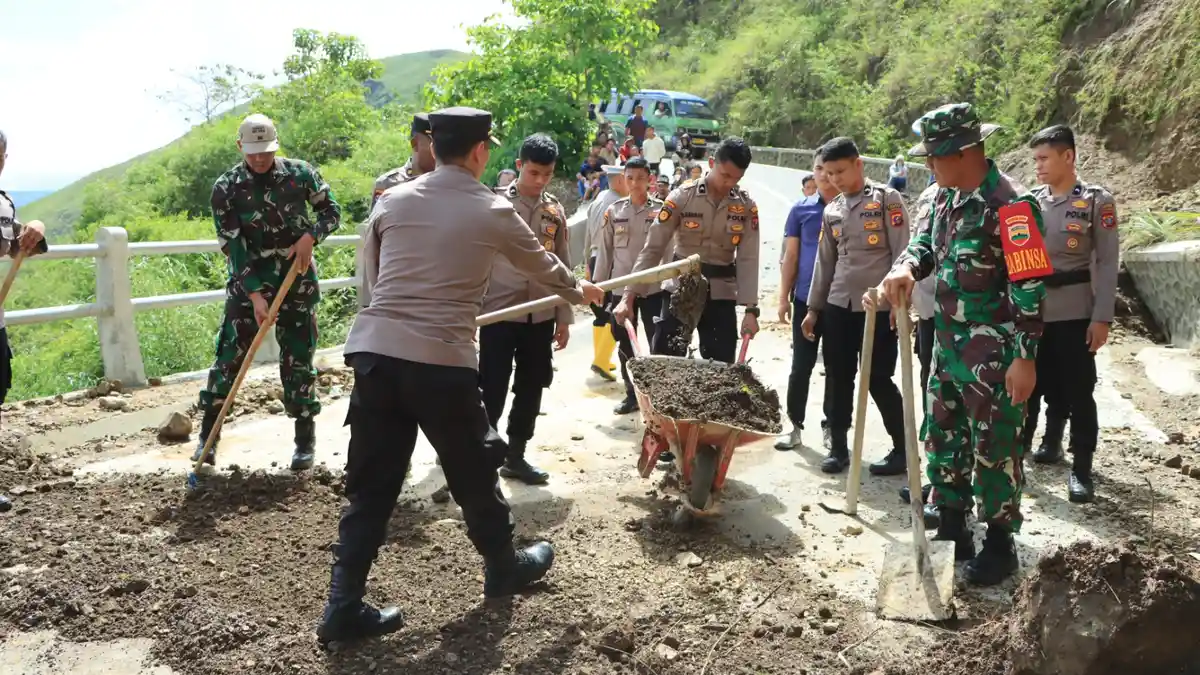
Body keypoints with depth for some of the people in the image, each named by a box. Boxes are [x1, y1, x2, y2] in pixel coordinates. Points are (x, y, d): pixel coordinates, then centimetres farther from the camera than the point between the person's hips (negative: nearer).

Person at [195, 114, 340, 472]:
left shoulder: (300, 173, -4)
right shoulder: (226, 188, -6)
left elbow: (332, 210, 6)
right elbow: (233, 247, -11)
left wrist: (310, 236, -15)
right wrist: (255, 295, -19)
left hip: (297, 280, 0)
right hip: (248, 282, 0)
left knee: (298, 358, 3)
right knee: (229, 353, 0)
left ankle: (306, 438, 15)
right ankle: (208, 434, 13)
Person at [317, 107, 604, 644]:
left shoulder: (393, 200, 10)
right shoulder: (494, 213, 0)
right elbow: (543, 266, 16)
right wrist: (581, 292, 36)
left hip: (374, 349, 4)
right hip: (441, 362, -4)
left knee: (370, 485, 11)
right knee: (475, 469, 16)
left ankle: (344, 608, 15)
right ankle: (504, 568, 38)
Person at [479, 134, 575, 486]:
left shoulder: (555, 211, 7)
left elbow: (562, 266, 11)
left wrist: (564, 316, 10)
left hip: (541, 315, 5)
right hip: (499, 312, -4)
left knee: (531, 388, 11)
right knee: (492, 390, 0)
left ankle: (515, 456, 25)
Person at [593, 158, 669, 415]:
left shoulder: (661, 210, -3)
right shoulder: (614, 211, 2)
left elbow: (668, 248, -1)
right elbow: (605, 250, 6)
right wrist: (598, 284, 4)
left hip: (654, 286, -2)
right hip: (621, 286, 2)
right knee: (625, 344, 10)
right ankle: (631, 394, 23)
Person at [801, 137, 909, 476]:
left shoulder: (887, 199, -3)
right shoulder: (831, 211, 12)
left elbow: (901, 253, -7)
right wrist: (813, 308, 14)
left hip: (879, 306, -5)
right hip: (838, 306, 5)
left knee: (878, 380, -2)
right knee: (838, 379, 6)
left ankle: (903, 450, 12)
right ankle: (838, 447, 17)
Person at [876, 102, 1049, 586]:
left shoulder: (1010, 205, -18)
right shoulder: (946, 197, 7)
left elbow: (1029, 285, -19)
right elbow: (926, 241, 19)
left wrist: (1025, 356, -19)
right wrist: (906, 267, -5)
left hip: (993, 354, -9)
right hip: (948, 344, 9)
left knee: (994, 448, 3)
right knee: (942, 439, 16)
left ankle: (1000, 543, 20)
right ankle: (952, 532, 31)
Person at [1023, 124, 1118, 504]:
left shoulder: (1097, 201, -3)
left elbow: (1107, 262, -5)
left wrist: (1102, 317, -11)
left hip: (1075, 313, -3)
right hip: (1031, 311, 4)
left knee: (1078, 390, 1)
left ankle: (1081, 468, 10)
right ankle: (1016, 450, 28)